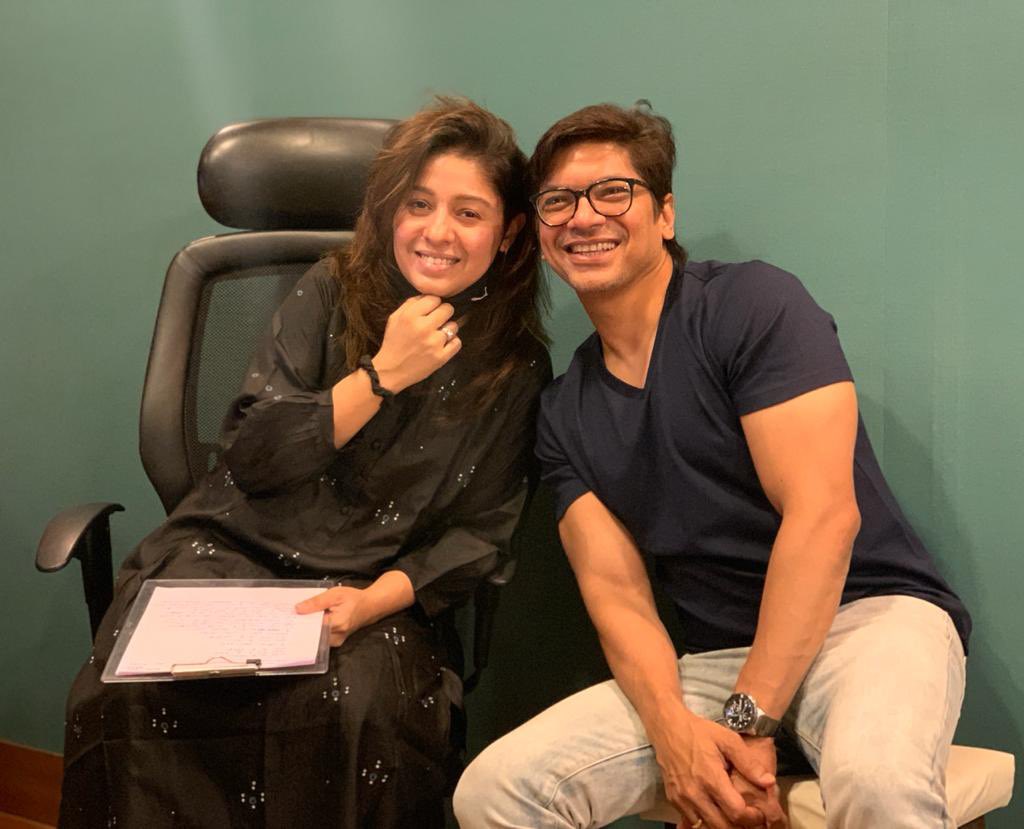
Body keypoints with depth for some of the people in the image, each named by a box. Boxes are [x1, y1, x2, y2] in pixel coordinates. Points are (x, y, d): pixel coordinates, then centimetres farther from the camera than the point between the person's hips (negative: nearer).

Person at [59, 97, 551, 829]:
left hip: (377, 586, 0)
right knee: (127, 692, -26)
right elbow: (251, 456, -5)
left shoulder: (516, 364, 1)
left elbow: (481, 532, 0)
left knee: (359, 712, -32)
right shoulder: (331, 294, 2)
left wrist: (375, 600, -18)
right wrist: (383, 373, -15)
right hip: (236, 549, 1)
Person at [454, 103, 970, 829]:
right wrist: (674, 730, -18)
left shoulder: (754, 305, -6)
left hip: (869, 613, -5)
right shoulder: (564, 413, 10)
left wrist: (748, 721, -18)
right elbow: (617, 593, 2)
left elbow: (823, 514, -15)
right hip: (713, 660, 5)